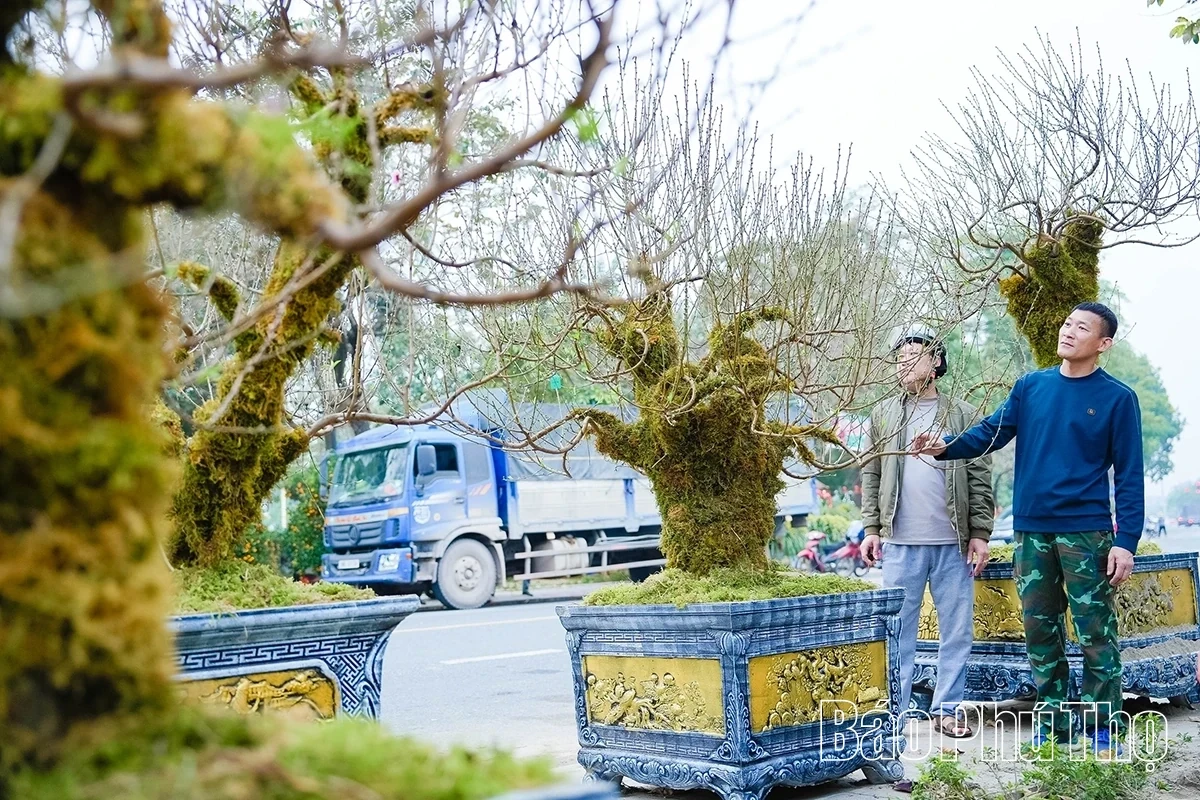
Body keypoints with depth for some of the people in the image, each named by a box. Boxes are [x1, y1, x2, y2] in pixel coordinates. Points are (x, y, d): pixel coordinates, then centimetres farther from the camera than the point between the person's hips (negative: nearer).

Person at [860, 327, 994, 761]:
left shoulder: (964, 415, 6)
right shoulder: (883, 415, 10)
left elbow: (980, 480, 4)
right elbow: (871, 476, 10)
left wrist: (980, 534, -2)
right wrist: (871, 528, 3)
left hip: (953, 544, 0)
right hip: (900, 543, 0)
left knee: (957, 628, 5)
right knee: (898, 631, 4)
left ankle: (948, 708, 16)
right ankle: (893, 711, 11)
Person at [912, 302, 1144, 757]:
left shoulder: (1117, 399, -2)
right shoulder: (1030, 387, 9)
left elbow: (1129, 476, -3)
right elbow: (992, 433, 3)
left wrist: (1126, 541, -10)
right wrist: (944, 447, -15)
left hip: (1085, 532, -4)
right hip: (1031, 532, 4)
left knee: (1095, 635, -2)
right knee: (1040, 633, 10)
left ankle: (1104, 733, 7)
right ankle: (1053, 725, 21)